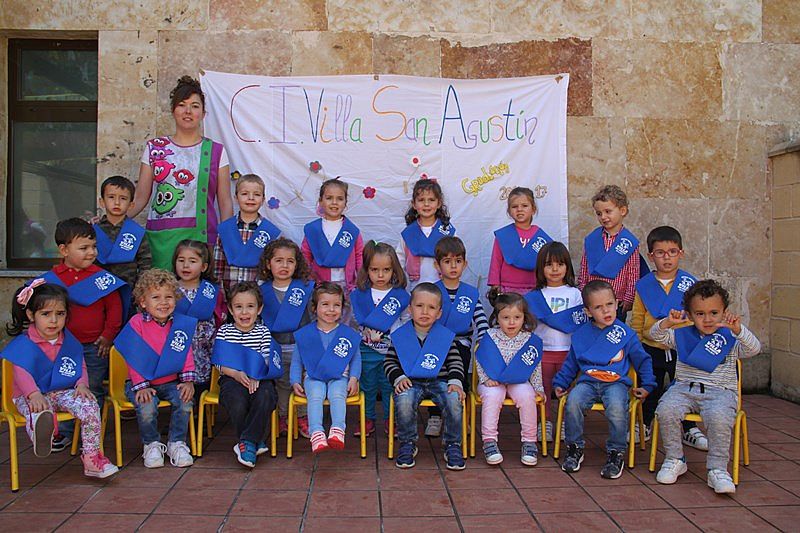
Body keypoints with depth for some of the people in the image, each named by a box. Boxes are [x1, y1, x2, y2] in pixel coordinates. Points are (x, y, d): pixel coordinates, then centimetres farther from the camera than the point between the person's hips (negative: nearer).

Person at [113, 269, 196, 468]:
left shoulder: (181, 324, 1)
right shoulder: (136, 323, -7)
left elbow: (187, 355, 3)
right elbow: (134, 359, -9)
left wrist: (188, 381, -8)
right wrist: (141, 386, -16)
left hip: (171, 381, 3)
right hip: (142, 383, -2)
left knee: (185, 401, -22)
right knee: (147, 407, -28)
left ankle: (176, 443, 0)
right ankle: (152, 444, 1)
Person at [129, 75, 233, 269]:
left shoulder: (216, 151, 7)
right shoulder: (154, 147, 9)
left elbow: (225, 202, 6)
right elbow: (141, 197, 8)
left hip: (201, 234, -1)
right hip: (161, 236, 1)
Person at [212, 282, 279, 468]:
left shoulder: (263, 332, 10)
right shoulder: (224, 331, 10)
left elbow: (266, 360, 2)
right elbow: (220, 364, 2)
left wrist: (254, 377, -18)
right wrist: (236, 374, -17)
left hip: (259, 379, 0)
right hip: (232, 378, 0)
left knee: (264, 398, -32)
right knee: (237, 403, -31)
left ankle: (248, 442, -20)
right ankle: (257, 442, -11)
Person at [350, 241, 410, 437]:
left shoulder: (401, 295, -3)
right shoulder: (359, 294, -1)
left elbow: (406, 322, 3)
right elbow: (357, 319, 4)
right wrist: (368, 331, -7)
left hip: (392, 350, -1)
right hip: (367, 349, 1)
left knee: (390, 385, 9)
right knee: (367, 386, 12)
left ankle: (390, 419, 25)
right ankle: (368, 419, 26)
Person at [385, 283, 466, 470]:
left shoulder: (446, 336, 7)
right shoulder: (400, 335, 6)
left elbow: (456, 362, 8)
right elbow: (389, 361, 8)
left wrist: (456, 382, -10)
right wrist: (399, 377, -10)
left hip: (439, 382, 1)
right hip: (411, 382, 0)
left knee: (455, 400, -29)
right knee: (404, 401, -34)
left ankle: (453, 445, -7)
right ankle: (408, 444, -7)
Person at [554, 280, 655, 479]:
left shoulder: (625, 334, 7)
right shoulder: (581, 334, 13)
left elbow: (643, 360, 16)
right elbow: (570, 364, 22)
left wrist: (647, 386, 10)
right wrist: (560, 383, 15)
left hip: (616, 382, -2)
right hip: (588, 381, 2)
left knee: (617, 408, -34)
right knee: (573, 402, -29)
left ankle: (616, 453, -11)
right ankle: (574, 448, -8)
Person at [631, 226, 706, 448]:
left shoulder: (690, 284, -4)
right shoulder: (644, 285, -3)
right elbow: (637, 319, 3)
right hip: (651, 348, 1)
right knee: (650, 390, 15)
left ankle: (690, 429, 29)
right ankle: (645, 425, 34)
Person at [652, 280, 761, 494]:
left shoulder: (731, 339, 8)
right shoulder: (682, 335, 14)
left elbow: (754, 349, -9)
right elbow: (655, 335, 4)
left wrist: (738, 330, -27)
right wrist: (667, 322, -17)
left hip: (720, 391, -2)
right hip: (684, 388, 2)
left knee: (719, 417, -34)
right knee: (666, 410, -28)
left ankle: (718, 470, -16)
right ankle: (674, 460, -5)